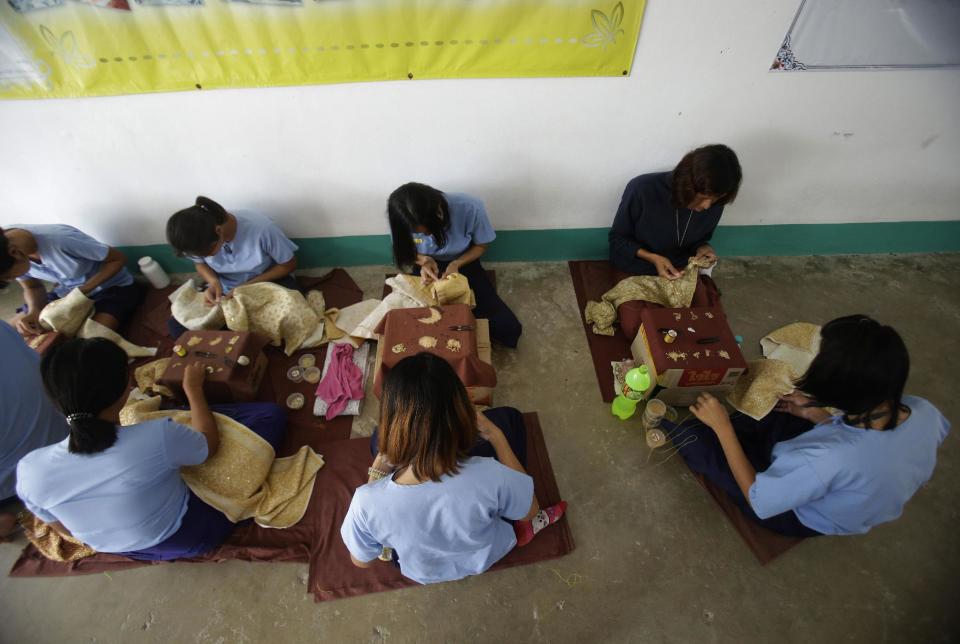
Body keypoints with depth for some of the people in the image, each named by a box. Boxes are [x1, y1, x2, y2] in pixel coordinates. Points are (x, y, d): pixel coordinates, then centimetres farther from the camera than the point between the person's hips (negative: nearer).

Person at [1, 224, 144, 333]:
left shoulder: (62, 240, -34)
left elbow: (118, 258, -22)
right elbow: (32, 287, 4)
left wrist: (84, 290, -26)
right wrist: (34, 310, -18)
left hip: (113, 287, -6)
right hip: (67, 291, 6)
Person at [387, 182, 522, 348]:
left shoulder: (470, 208, -28)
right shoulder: (402, 220, -23)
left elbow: (481, 246, -9)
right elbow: (404, 251, -2)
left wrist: (456, 264, -26)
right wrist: (424, 260, -24)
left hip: (464, 264, -1)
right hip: (428, 268, 1)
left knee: (509, 329, -13)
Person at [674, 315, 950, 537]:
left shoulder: (826, 458, -44)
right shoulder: (924, 412, -24)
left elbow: (759, 502, -27)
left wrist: (722, 427, -25)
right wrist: (815, 415, -1)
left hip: (799, 518, -6)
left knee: (695, 436, -7)